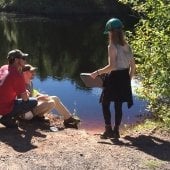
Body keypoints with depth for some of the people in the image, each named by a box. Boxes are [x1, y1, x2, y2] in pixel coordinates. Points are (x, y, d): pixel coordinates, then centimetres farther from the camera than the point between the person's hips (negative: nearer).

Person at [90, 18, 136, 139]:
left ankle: (109, 130, 4)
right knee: (118, 105, 13)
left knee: (105, 103, 7)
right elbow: (133, 65, 9)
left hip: (114, 77, -7)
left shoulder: (112, 46, -14)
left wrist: (98, 72, -14)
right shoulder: (127, 46, 7)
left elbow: (112, 66, -21)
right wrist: (129, 79, 17)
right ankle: (116, 131, 17)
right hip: (124, 77, 7)